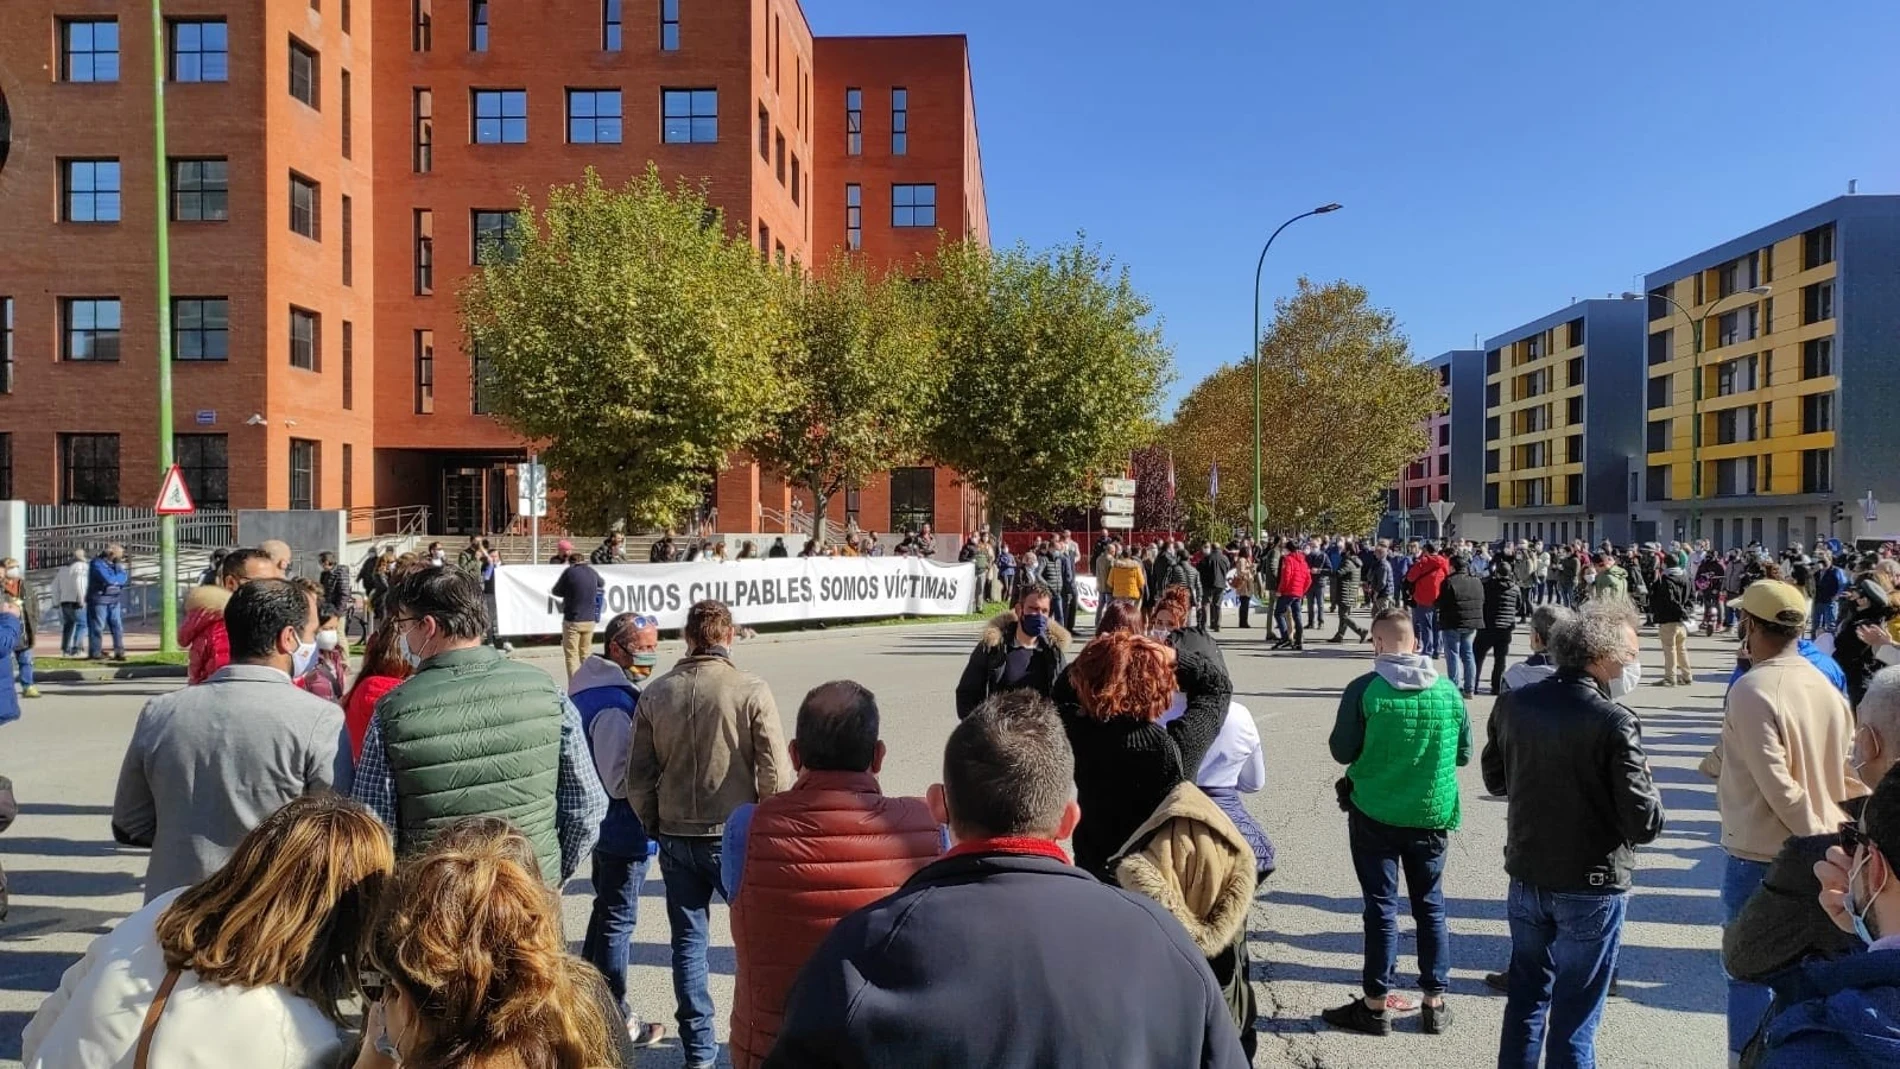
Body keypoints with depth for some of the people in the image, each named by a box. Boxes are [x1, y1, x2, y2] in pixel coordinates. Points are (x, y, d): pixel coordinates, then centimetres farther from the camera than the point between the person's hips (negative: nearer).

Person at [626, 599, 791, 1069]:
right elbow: (776, 774, -12)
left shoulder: (655, 694, -2)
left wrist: (655, 824, 15)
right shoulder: (751, 691, -13)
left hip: (676, 836, 3)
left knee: (688, 939, 14)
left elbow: (638, 777, 1)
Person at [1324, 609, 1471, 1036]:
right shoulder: (1448, 690, -5)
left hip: (1375, 816, -3)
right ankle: (1435, 1004, 24)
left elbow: (1342, 752, -10)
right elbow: (1464, 754, 5)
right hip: (1432, 816, 3)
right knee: (1430, 905, 15)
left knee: (1381, 906, 6)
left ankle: (1375, 1005, 15)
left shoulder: (1364, 689, -15)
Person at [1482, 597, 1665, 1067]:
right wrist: (1646, 784, 1)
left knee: (1526, 998, 20)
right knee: (1574, 1018, 9)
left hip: (1527, 875, 5)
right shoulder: (1614, 723, -21)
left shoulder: (1512, 703, -5)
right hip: (1591, 887, -5)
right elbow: (1645, 824, -18)